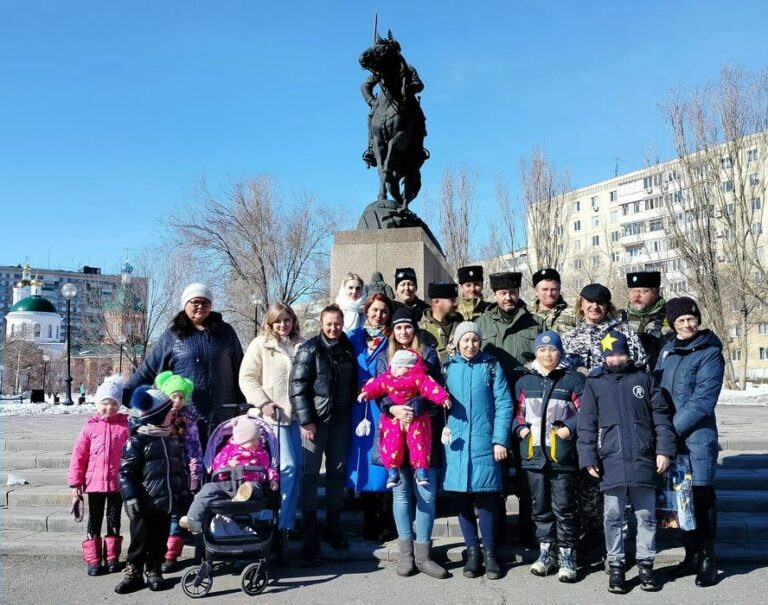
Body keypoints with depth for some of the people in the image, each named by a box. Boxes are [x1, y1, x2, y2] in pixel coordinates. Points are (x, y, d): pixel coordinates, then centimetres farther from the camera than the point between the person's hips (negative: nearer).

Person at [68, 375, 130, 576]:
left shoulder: (126, 425, -3)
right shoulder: (90, 426, -3)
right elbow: (78, 455, -1)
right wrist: (75, 482, -3)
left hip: (118, 483, 0)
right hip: (94, 483, 0)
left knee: (114, 521, 12)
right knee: (94, 521, 9)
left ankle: (112, 557, 24)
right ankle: (93, 560, 19)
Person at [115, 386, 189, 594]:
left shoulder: (171, 440, 10)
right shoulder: (136, 441, -11)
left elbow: (181, 468, 18)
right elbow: (126, 472, -13)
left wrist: (183, 490, 14)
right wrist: (130, 497, -18)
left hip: (166, 503, 6)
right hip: (145, 504, -6)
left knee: (159, 541, 13)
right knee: (139, 541, 4)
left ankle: (154, 572, 25)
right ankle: (133, 574, 17)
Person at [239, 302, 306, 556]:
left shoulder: (301, 345, 11)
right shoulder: (260, 344, 0)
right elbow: (247, 378, -3)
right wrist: (263, 403, -13)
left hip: (296, 414, 5)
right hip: (271, 415, -5)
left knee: (297, 466, 4)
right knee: (287, 466, -12)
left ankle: (288, 521, 18)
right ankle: (279, 524, -1)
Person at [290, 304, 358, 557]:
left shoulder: (348, 349, 8)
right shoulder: (310, 349, -6)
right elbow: (297, 385, -10)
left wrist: (352, 412, 7)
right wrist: (305, 420, -14)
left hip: (340, 419, 5)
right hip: (315, 418, -5)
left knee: (337, 471, 10)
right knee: (310, 472, -2)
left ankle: (333, 526, 20)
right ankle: (310, 531, 5)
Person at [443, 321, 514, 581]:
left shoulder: (492, 366, 4)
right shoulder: (448, 367, 9)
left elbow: (504, 405, -1)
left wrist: (500, 439, -9)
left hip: (484, 442, -2)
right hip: (456, 442, 2)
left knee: (485, 499, 1)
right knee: (463, 499, 6)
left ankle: (489, 553, 13)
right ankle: (472, 551, 18)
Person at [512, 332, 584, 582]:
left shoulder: (573, 380, 0)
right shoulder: (524, 381, 11)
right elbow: (517, 412, 18)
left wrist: (570, 429, -13)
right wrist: (520, 428, 1)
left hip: (562, 455, -4)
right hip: (534, 453, 4)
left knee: (564, 507, -1)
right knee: (540, 506, 12)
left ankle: (567, 555, 10)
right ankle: (546, 551, 24)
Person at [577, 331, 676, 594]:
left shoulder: (644, 379, 9)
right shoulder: (594, 383, 6)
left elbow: (661, 416, 6)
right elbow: (586, 424, 3)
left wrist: (664, 449, -3)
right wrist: (589, 458, -4)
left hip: (643, 460, 1)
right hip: (611, 462, -1)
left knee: (646, 515, 8)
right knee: (613, 517, 5)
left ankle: (645, 564, 21)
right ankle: (616, 566, 16)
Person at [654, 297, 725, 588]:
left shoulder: (710, 354, -8)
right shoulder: (668, 349, 10)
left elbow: (701, 402, -16)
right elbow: (656, 388, 16)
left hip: (696, 436, -6)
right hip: (668, 435, 6)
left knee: (701, 495, -2)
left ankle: (707, 558, 11)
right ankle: (692, 554, 24)